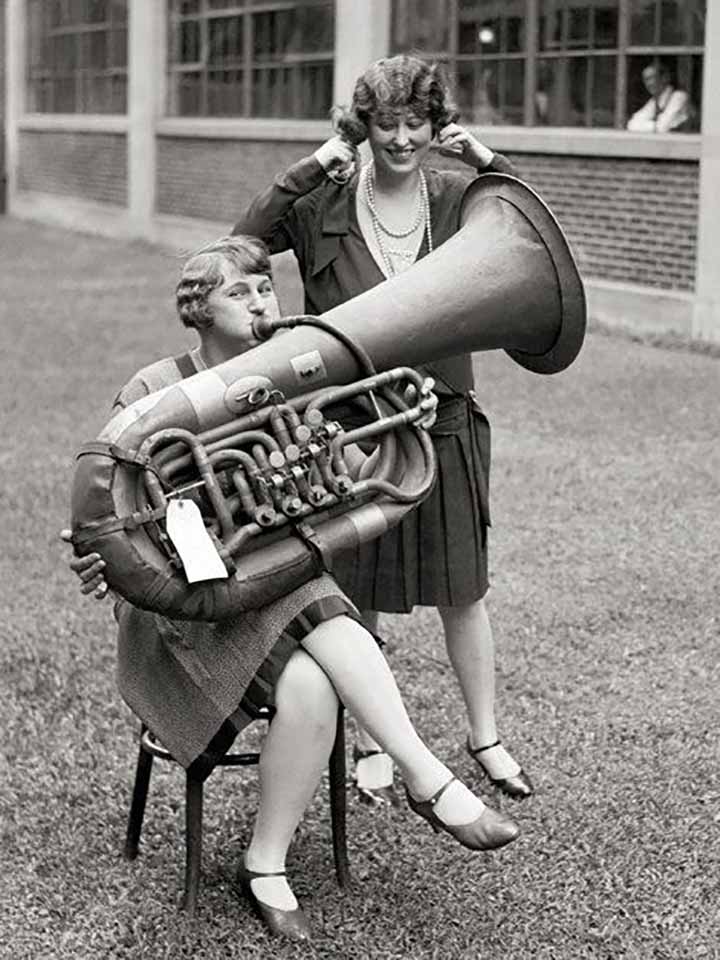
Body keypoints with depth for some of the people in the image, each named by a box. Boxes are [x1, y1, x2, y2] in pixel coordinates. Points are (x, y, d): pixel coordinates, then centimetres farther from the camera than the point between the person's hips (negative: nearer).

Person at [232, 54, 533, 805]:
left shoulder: (458, 200, 0)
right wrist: (310, 170, -19)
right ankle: (371, 745, 27)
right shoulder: (324, 205, -4)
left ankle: (484, 738, 29)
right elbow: (241, 246, -16)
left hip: (443, 426, 1)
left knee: (462, 592, 11)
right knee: (357, 598, 9)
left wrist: (490, 164, -15)